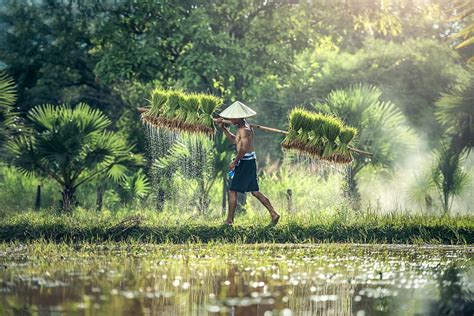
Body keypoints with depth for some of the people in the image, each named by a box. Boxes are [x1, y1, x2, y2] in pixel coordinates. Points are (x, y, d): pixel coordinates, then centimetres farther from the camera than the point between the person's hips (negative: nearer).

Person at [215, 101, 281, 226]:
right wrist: (223, 128, 20)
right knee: (254, 191, 12)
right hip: (251, 161, 10)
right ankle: (274, 214, 10)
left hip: (245, 162, -10)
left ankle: (229, 220, 2)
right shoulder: (243, 127, 14)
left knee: (233, 191, -2)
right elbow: (234, 140, 28)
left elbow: (244, 149, -25)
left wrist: (234, 162, -17)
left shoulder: (244, 129, -17)